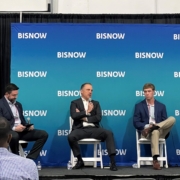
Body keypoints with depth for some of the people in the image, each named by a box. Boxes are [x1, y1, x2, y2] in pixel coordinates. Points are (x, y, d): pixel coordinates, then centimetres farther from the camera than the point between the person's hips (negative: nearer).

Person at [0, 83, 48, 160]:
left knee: (43, 134, -9)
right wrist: (14, 128, -24)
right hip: (9, 131, -7)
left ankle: (30, 158, -14)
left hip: (21, 130, 7)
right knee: (14, 136, -43)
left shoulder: (18, 104, 20)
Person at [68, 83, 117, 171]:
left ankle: (112, 161, -24)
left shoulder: (96, 103, 18)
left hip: (93, 129, 2)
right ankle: (80, 160, -12)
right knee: (71, 136, -34)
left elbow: (98, 118, 2)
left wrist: (84, 118, -4)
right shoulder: (75, 103, 10)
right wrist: (87, 112, -6)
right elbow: (74, 116, -9)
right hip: (81, 129, -2)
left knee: (109, 133, -25)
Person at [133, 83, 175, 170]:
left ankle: (151, 129, -32)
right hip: (146, 131, -2)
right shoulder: (139, 106, 9)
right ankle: (155, 160, -51)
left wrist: (154, 126, -13)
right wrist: (146, 126, -17)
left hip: (160, 131, 3)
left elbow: (165, 122, 9)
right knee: (155, 132, -41)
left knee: (172, 119, -24)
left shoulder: (161, 106, 14)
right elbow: (136, 123, 2)